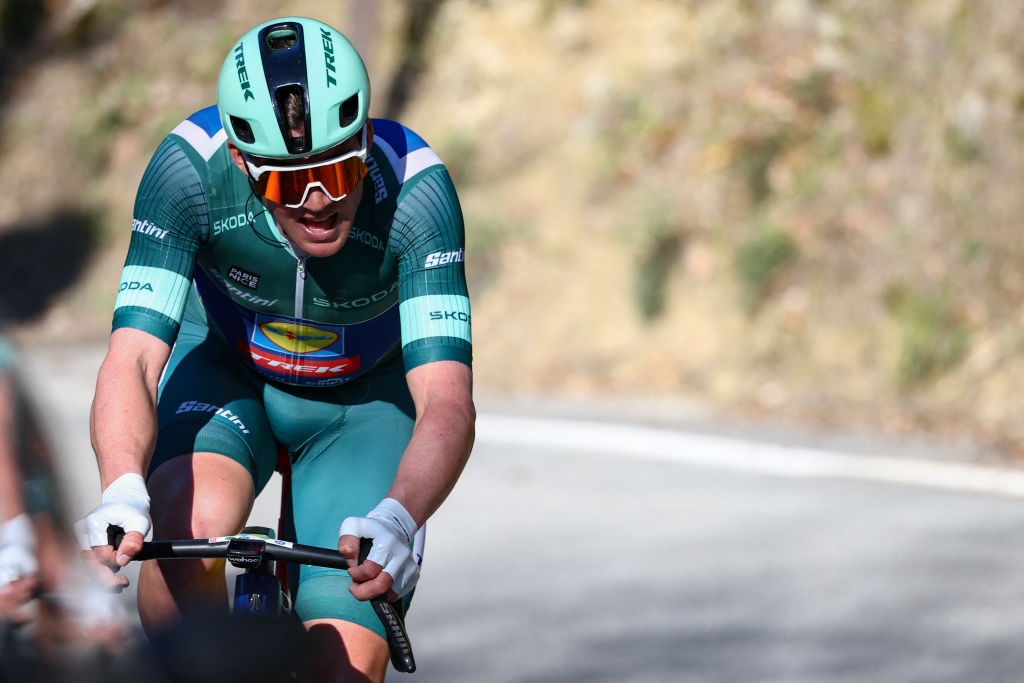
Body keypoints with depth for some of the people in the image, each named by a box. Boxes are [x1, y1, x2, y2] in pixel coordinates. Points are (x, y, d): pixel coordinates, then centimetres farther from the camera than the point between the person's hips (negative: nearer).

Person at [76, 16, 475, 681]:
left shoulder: (414, 188, -34)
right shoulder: (191, 168, -32)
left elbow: (448, 402, -41)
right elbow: (133, 359, -37)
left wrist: (396, 520, -61)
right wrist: (123, 491, -57)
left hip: (365, 399, 0)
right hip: (225, 372, 0)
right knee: (191, 525, -34)